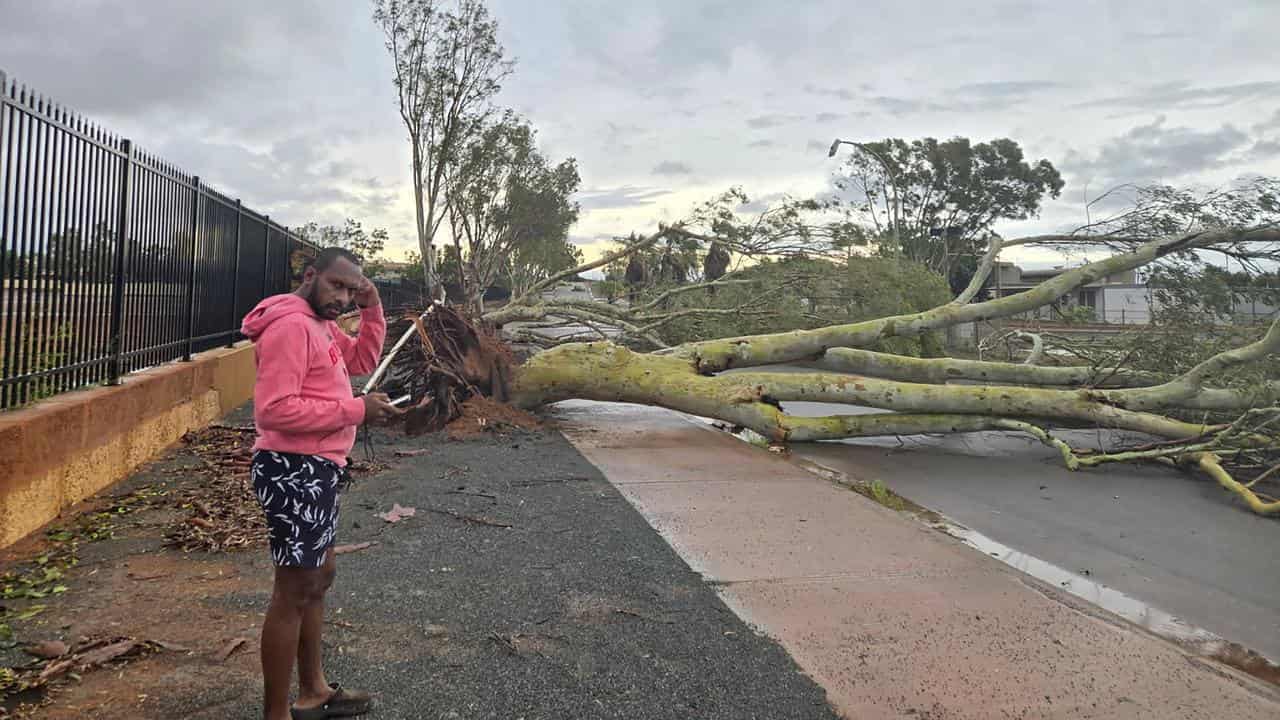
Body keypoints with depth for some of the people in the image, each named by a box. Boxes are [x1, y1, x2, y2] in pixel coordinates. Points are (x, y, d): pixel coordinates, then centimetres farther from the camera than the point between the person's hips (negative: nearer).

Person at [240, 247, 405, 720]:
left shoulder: (321, 324, 13)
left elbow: (363, 360, 19)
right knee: (294, 591, -2)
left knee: (318, 578, 20)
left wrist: (372, 309, 5)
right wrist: (356, 410, -22)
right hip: (294, 470, -11)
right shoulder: (291, 325, -19)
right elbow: (274, 410, -26)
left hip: (317, 470, 11)